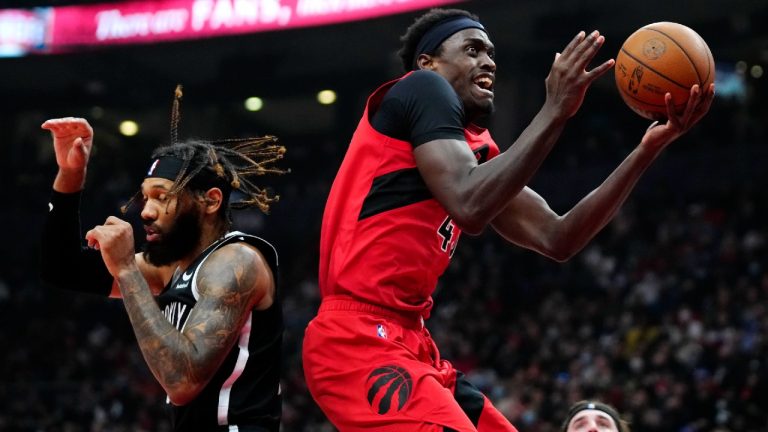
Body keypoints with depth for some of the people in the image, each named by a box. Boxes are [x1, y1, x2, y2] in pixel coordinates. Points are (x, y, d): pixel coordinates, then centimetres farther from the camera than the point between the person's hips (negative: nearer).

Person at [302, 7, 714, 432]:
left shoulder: (474, 149, 21)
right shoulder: (423, 89, -4)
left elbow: (555, 238, 15)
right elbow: (470, 207, -21)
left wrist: (648, 149, 10)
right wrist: (555, 110, -16)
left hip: (408, 344, 10)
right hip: (359, 340, -10)